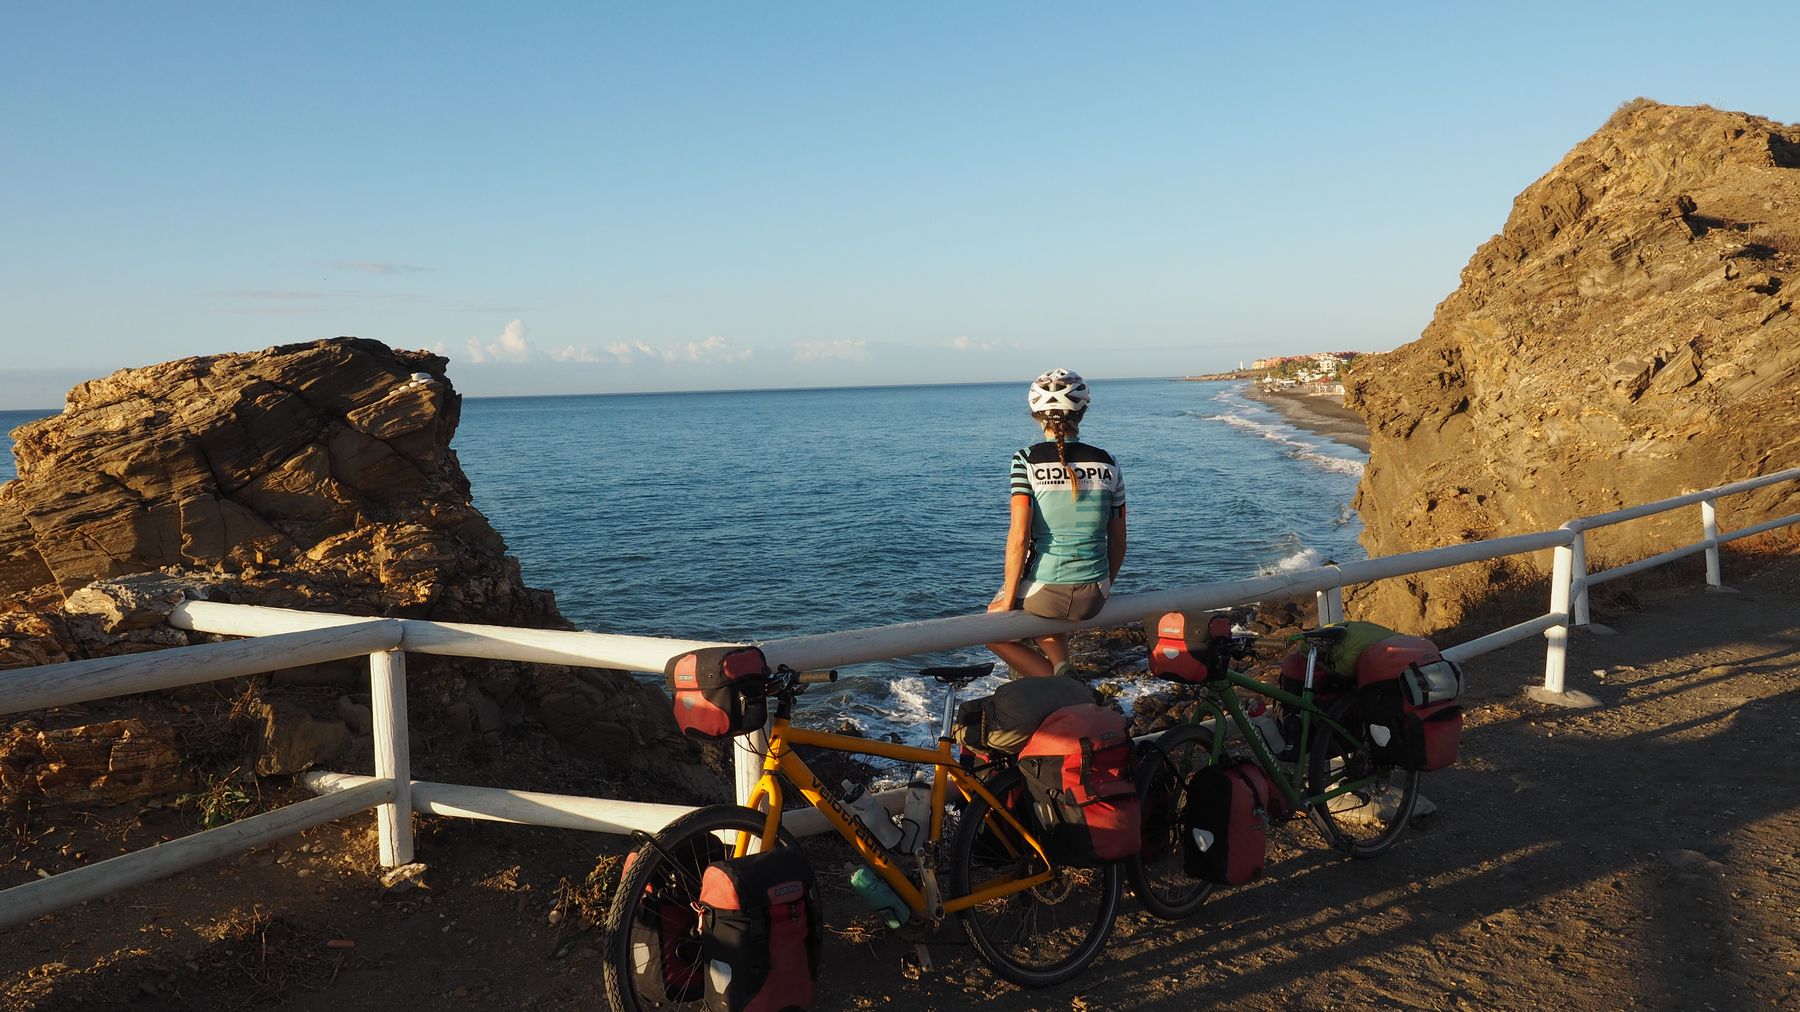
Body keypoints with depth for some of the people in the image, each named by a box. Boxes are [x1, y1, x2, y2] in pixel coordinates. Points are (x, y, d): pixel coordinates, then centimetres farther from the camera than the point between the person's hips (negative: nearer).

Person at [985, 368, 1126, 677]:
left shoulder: (1027, 460, -9)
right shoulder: (1107, 463, 1)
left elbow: (1019, 536, -14)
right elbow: (1118, 541, 7)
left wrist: (1007, 600, -5)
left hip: (1043, 590, -4)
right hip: (1092, 597, 4)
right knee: (1044, 616, 37)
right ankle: (1060, 668, 12)